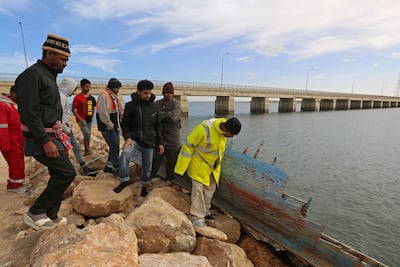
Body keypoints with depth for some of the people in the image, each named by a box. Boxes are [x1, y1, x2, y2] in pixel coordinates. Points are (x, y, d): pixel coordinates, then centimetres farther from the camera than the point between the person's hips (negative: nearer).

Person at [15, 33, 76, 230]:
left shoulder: (48, 75, 16)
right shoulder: (33, 74, -14)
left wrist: (57, 136, 19)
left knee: (58, 174, 12)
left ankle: (50, 217, 26)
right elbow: (29, 113, -22)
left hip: (51, 136, 10)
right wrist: (45, 141, -24)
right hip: (40, 138, -10)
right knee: (67, 172, -10)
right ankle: (35, 213, 7)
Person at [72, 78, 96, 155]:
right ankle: (87, 150, -2)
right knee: (86, 134, -16)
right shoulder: (77, 97, -9)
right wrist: (80, 119, -15)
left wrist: (92, 117, 7)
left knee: (89, 135, 11)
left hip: (89, 120, 6)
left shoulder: (91, 98, 6)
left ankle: (87, 150, 23)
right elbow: (73, 110, -8)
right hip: (81, 120, -6)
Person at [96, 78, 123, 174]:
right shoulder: (104, 96, -14)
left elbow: (119, 110, 19)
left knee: (115, 147, 11)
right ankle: (117, 169, -1)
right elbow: (103, 113, -22)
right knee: (114, 147, -9)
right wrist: (110, 125, -16)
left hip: (115, 126, 9)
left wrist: (117, 124, 7)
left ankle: (108, 166, 23)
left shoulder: (114, 96, 15)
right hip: (107, 127, -9)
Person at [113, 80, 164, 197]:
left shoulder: (153, 106, 2)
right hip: (134, 140, -2)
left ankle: (145, 186, 37)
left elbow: (157, 126, 8)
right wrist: (127, 137, -18)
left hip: (149, 142, 2)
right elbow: (125, 123, -1)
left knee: (147, 167, 11)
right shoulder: (131, 105, -6)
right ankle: (124, 180, -10)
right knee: (125, 153, -30)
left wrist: (160, 142, 6)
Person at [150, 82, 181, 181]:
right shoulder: (157, 103, 8)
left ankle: (170, 178, 24)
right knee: (156, 158, 11)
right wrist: (167, 115, -12)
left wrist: (161, 115, -11)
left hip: (173, 135, -2)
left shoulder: (176, 104, -2)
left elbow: (173, 117, -17)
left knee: (172, 159, 7)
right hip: (159, 134, 2)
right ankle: (151, 175, 28)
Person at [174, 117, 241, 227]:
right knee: (198, 189, -7)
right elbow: (188, 145, -23)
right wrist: (181, 167, -20)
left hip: (213, 166, 7)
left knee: (210, 189, 15)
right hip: (199, 164, -7)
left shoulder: (223, 131, -8)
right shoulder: (204, 129, -31)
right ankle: (197, 218, 5)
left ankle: (205, 212, 34)